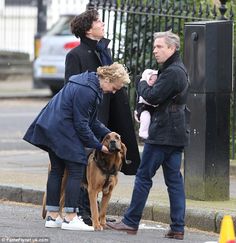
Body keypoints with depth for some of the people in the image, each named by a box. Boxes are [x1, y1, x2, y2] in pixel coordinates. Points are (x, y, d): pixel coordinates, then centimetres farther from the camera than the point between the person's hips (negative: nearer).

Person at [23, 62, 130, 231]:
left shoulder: (90, 84, 12)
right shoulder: (86, 91, -21)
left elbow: (91, 120, 19)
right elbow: (81, 124, -19)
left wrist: (108, 133, 8)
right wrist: (98, 146, -12)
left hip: (51, 128, 11)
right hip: (63, 131, -11)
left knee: (57, 171, 13)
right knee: (76, 171, -7)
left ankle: (52, 217, 17)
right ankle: (71, 219, -7)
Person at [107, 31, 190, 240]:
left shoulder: (172, 72, -16)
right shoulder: (178, 70, 17)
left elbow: (153, 97, -20)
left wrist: (143, 83, 0)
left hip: (163, 134, -10)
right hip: (176, 134, 10)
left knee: (144, 176, -1)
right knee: (174, 179, 6)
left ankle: (131, 222, 5)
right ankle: (178, 228, 3)